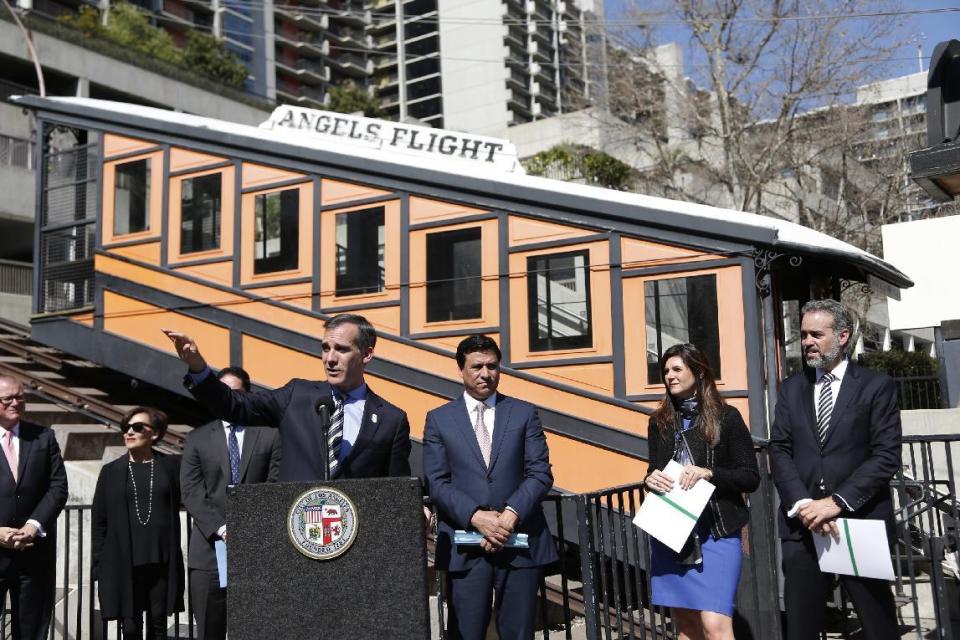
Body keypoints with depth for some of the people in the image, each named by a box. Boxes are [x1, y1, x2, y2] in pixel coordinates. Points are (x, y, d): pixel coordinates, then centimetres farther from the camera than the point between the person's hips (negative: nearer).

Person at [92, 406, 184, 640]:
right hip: (124, 563, 0)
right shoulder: (111, 471, 7)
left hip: (162, 561, 0)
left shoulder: (172, 466, 4)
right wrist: (99, 566, 4)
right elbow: (99, 522, 8)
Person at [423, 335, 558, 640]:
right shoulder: (439, 419, 7)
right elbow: (437, 483, -1)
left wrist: (511, 514, -14)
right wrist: (476, 517, -15)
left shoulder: (524, 413, 9)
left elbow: (540, 473, 1)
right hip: (464, 547, 0)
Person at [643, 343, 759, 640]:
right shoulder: (659, 421, 9)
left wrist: (709, 473, -19)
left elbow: (751, 477, -4)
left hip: (715, 533, -4)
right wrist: (650, 479, -7)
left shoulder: (725, 416, -3)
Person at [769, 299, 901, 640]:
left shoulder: (877, 386, 2)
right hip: (802, 523, 3)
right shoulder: (791, 388, 13)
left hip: (860, 521, -3)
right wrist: (803, 504, -10)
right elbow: (780, 451, 5)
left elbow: (887, 456, -6)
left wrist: (837, 502, -14)